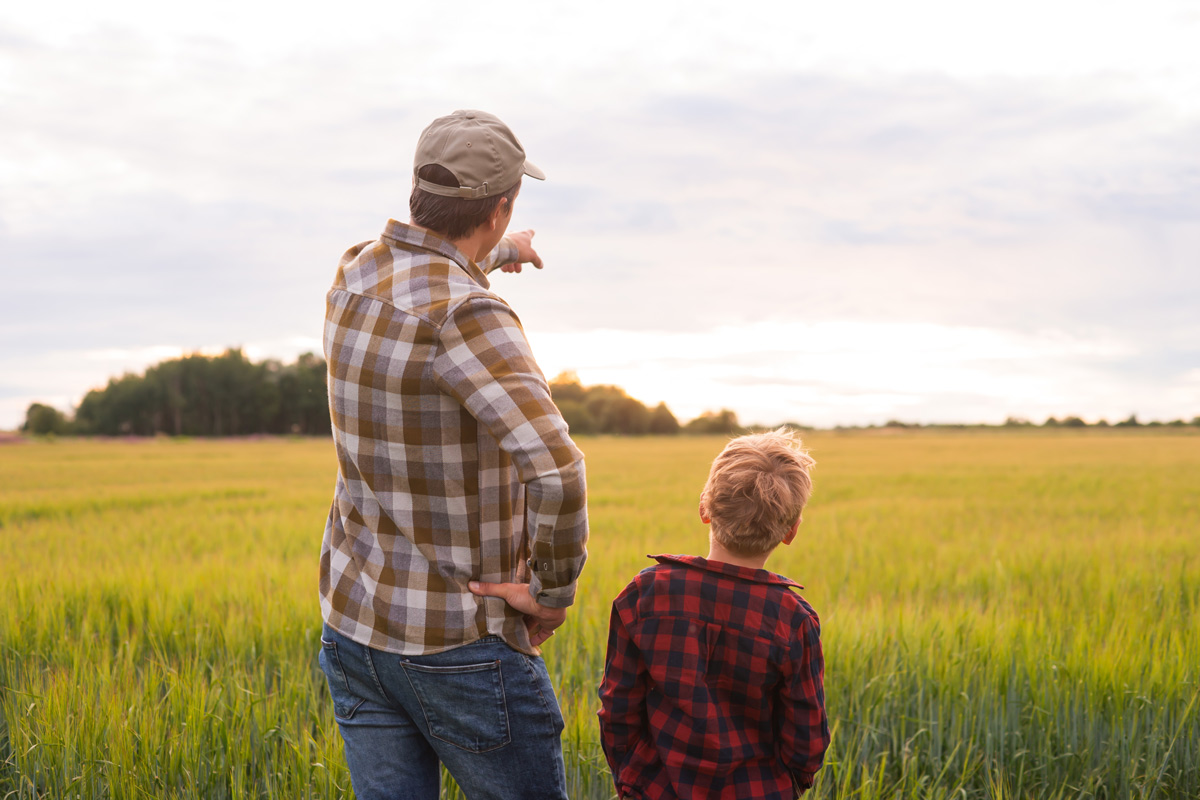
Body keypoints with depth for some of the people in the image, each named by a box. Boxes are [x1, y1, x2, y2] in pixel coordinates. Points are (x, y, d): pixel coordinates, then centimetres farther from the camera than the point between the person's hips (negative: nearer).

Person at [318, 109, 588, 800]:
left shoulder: (355, 277, 0)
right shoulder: (465, 315, -24)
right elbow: (556, 470, -36)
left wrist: (492, 255, 45)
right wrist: (553, 590, -19)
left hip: (353, 621, 7)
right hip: (460, 644, -7)